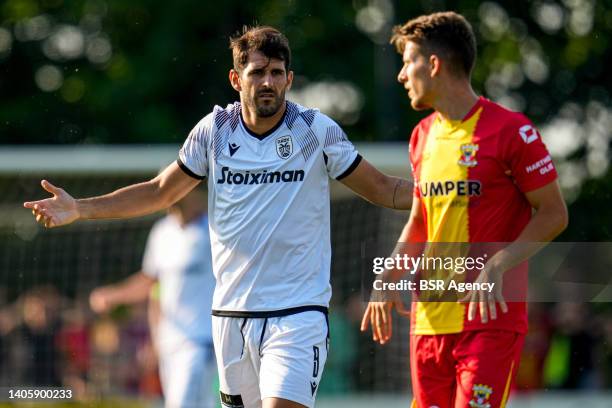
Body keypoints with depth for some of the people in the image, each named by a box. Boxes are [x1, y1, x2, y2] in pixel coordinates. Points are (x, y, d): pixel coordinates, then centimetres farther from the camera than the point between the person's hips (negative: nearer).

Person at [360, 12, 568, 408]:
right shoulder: (423, 136, 14)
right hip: (429, 315, 7)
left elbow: (553, 214, -7)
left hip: (492, 316, -7)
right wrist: (389, 278, 7)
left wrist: (497, 267, -19)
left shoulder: (510, 130, -8)